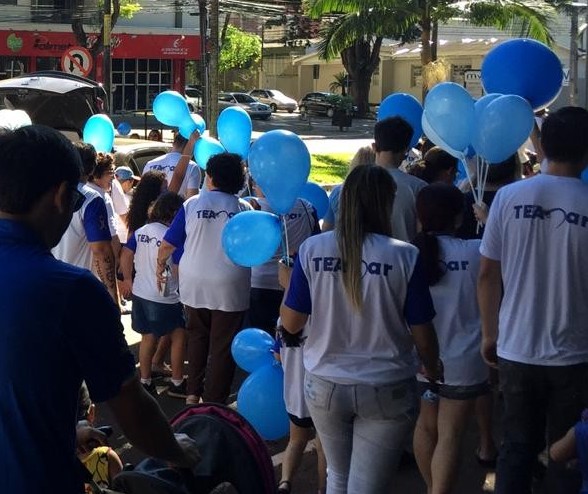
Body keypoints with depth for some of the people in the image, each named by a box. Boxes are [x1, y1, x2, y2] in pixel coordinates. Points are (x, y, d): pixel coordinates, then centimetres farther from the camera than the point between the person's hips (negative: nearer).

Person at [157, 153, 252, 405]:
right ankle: (214, 402, 9)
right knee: (222, 346, 6)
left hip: (194, 285, 2)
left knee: (197, 336, 22)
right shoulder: (244, 209, -4)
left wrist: (160, 264, 19)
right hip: (230, 289, -2)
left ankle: (193, 392, 24)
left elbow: (167, 244, 2)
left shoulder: (192, 204, -3)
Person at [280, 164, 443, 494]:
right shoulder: (404, 256, -13)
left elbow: (291, 324, -3)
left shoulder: (312, 249, -8)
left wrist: (288, 284, 16)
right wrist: (434, 369, 14)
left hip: (325, 385, 3)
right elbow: (423, 335, -7)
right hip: (386, 390, -3)